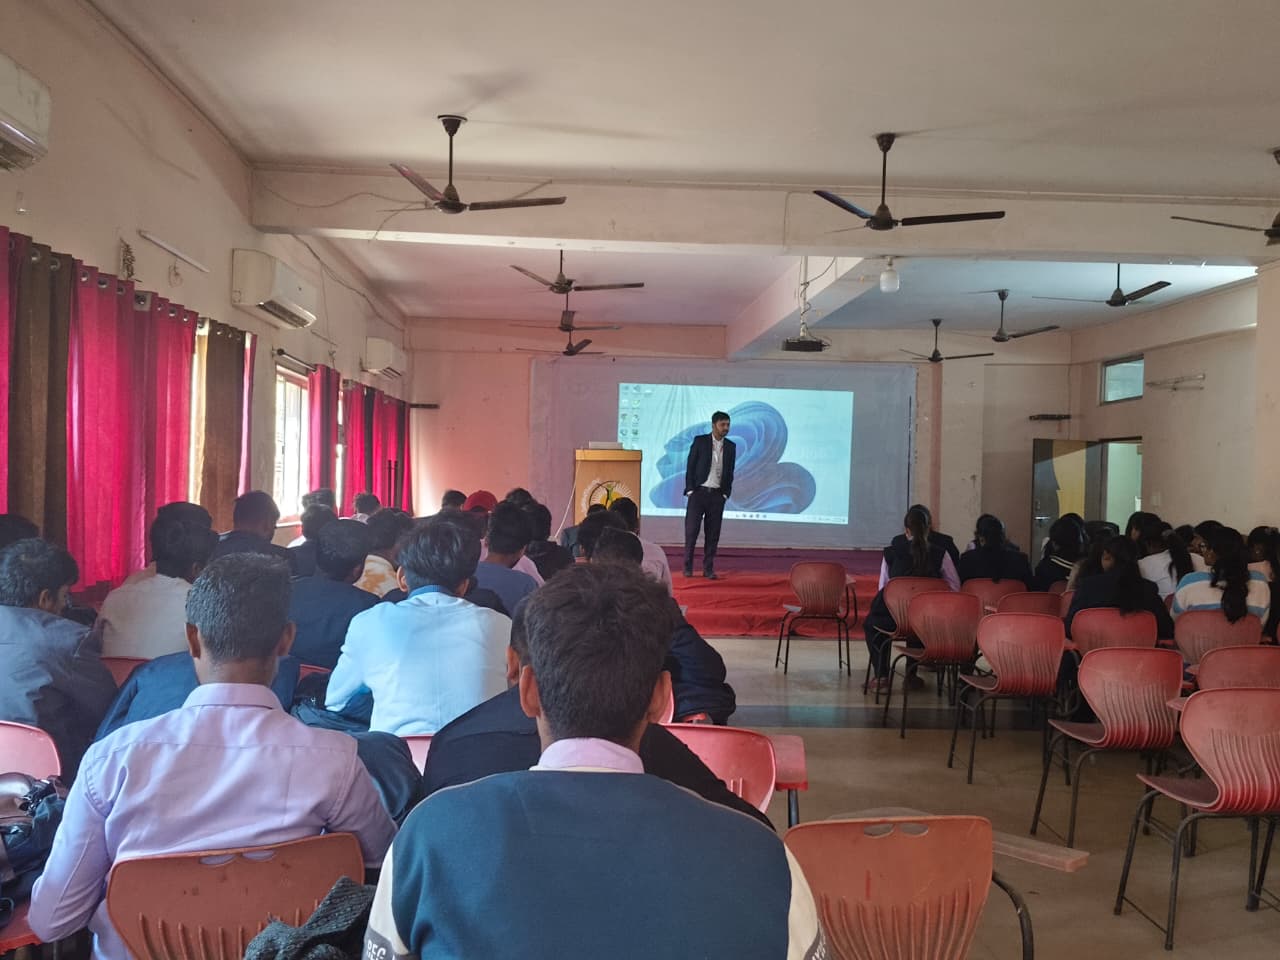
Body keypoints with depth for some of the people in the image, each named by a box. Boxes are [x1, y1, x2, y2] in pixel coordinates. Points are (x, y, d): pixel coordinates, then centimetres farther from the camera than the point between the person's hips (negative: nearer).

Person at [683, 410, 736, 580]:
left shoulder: (731, 446, 8)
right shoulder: (700, 441, -1)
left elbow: (730, 472, 11)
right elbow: (690, 467, -1)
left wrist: (726, 494, 3)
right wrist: (690, 490, -6)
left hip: (717, 495, 3)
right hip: (698, 491, -3)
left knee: (713, 534, 3)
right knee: (691, 530, -3)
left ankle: (708, 569, 10)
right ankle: (687, 568, 7)